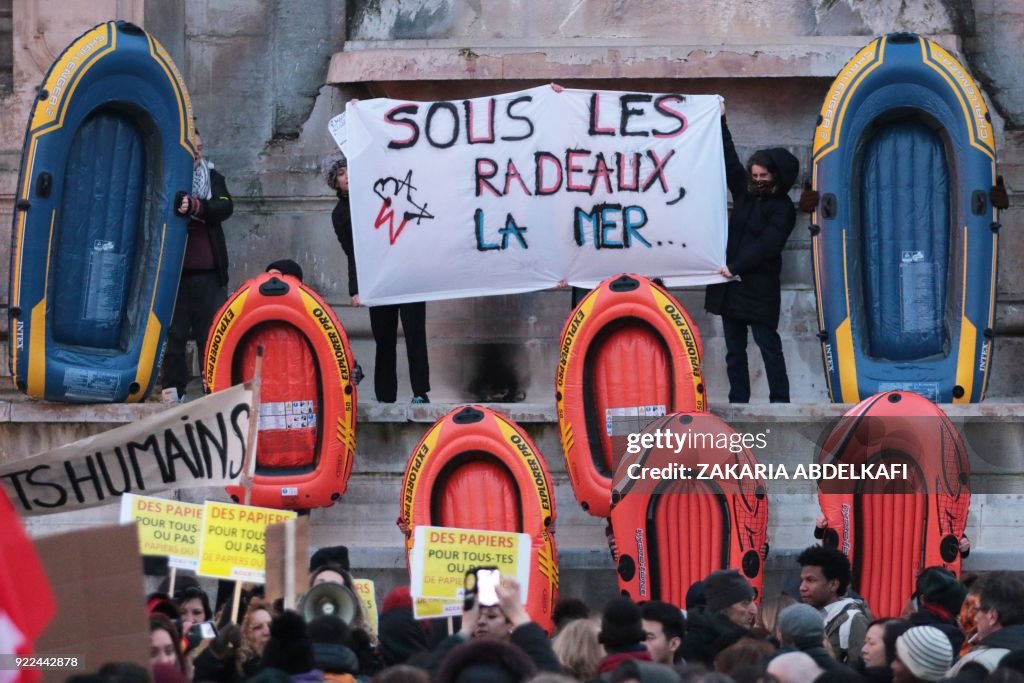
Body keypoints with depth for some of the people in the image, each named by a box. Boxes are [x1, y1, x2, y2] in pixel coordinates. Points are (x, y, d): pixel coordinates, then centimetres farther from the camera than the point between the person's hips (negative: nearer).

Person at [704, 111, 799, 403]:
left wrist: (735, 267, -19)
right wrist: (720, 123, 17)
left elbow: (766, 245, -15)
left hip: (760, 287, -7)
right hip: (731, 284, 7)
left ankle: (780, 400, -7)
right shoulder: (744, 194, 13)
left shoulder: (782, 208, -6)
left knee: (769, 345, -8)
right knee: (734, 349, 6)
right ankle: (738, 401, 7)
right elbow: (730, 161, 18)